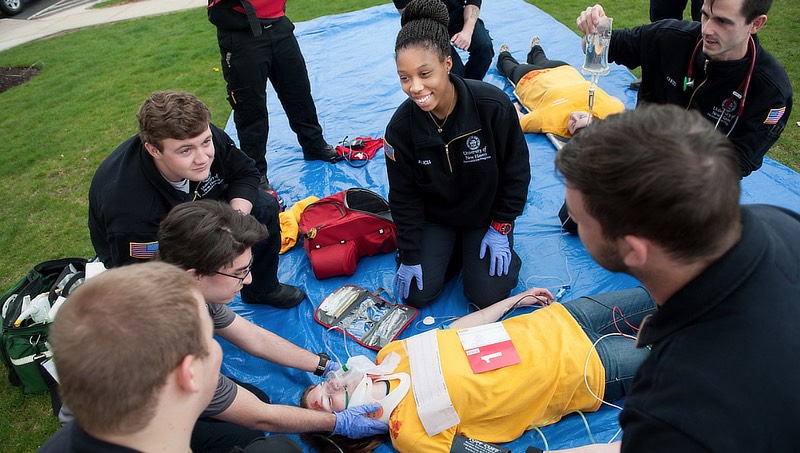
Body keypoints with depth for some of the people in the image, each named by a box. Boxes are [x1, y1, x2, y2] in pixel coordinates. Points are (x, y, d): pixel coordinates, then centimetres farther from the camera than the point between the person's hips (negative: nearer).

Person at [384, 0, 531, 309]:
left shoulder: (494, 106, -27)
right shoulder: (400, 127, -21)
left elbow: (516, 171, -12)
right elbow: (404, 196, -10)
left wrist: (501, 228, -9)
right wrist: (410, 256, -8)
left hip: (486, 212, -1)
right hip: (434, 216, 2)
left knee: (487, 296, -10)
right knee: (417, 295, -5)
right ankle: (453, 246, 21)